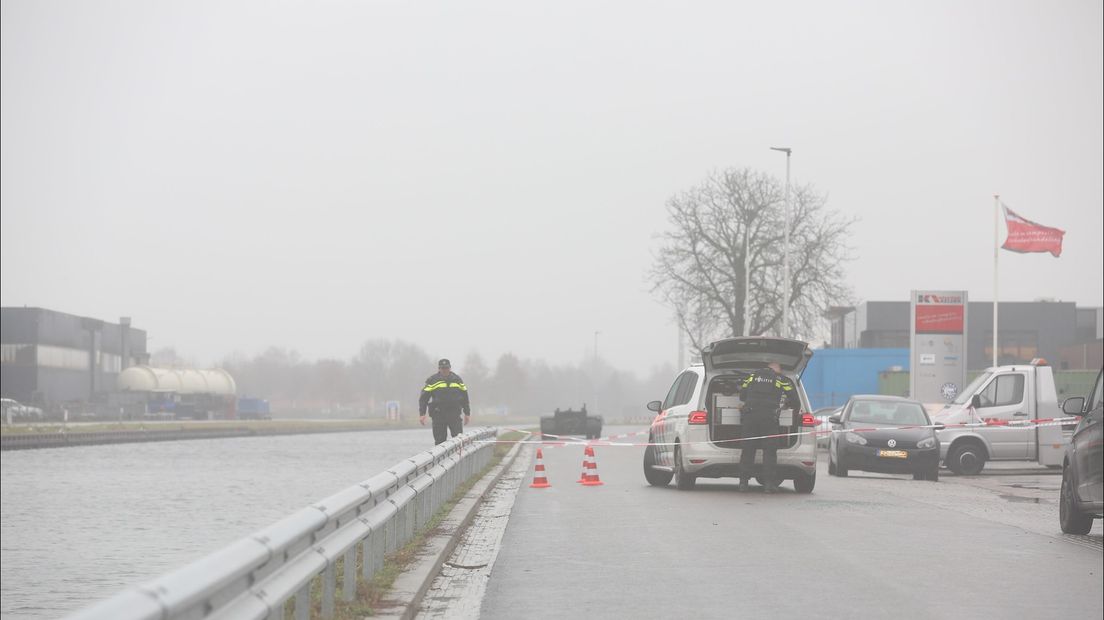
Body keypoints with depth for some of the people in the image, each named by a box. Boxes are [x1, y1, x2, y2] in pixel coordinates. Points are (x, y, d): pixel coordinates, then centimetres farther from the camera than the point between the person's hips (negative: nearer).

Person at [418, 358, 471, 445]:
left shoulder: (457, 379, 12)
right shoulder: (432, 380, 3)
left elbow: (464, 396, 21)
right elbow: (424, 398, 2)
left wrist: (467, 413, 19)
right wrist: (422, 414, -6)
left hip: (454, 414, 2)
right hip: (438, 414, -2)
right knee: (440, 440, 1)